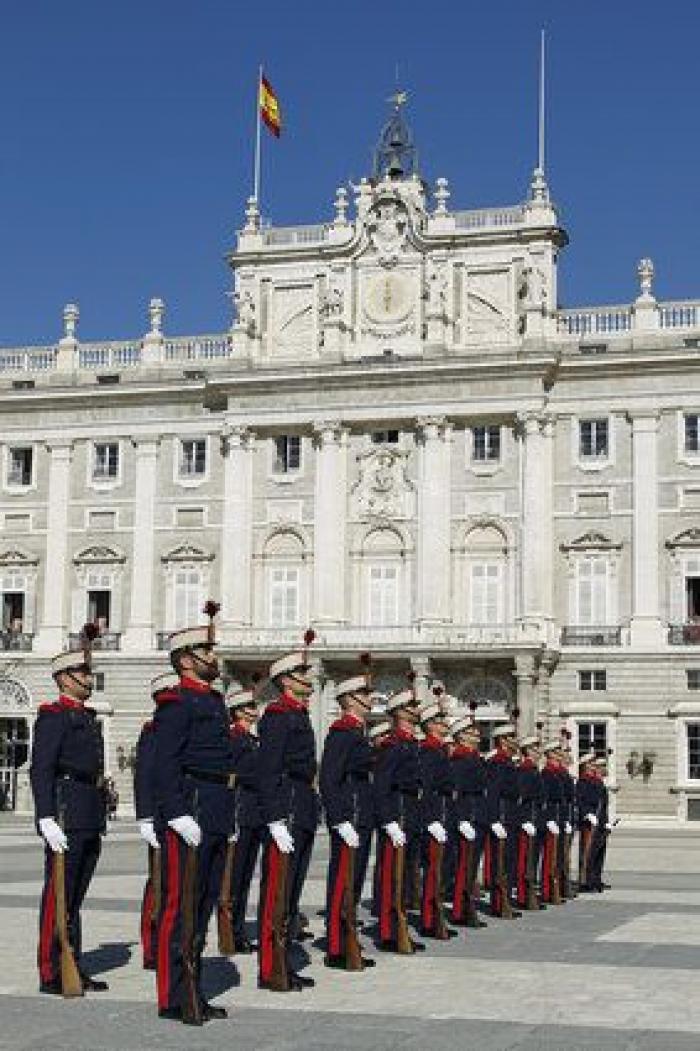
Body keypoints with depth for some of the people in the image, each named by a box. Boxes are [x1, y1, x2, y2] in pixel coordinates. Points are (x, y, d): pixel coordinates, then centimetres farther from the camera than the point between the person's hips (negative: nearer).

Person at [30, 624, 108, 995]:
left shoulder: (87, 717, 19)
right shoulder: (53, 715, -8)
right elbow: (40, 769, -15)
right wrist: (46, 819, -22)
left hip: (90, 822, 9)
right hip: (66, 818, -9)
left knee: (75, 898, 13)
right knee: (58, 897, -5)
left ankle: (74, 968, 18)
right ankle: (51, 975, -1)